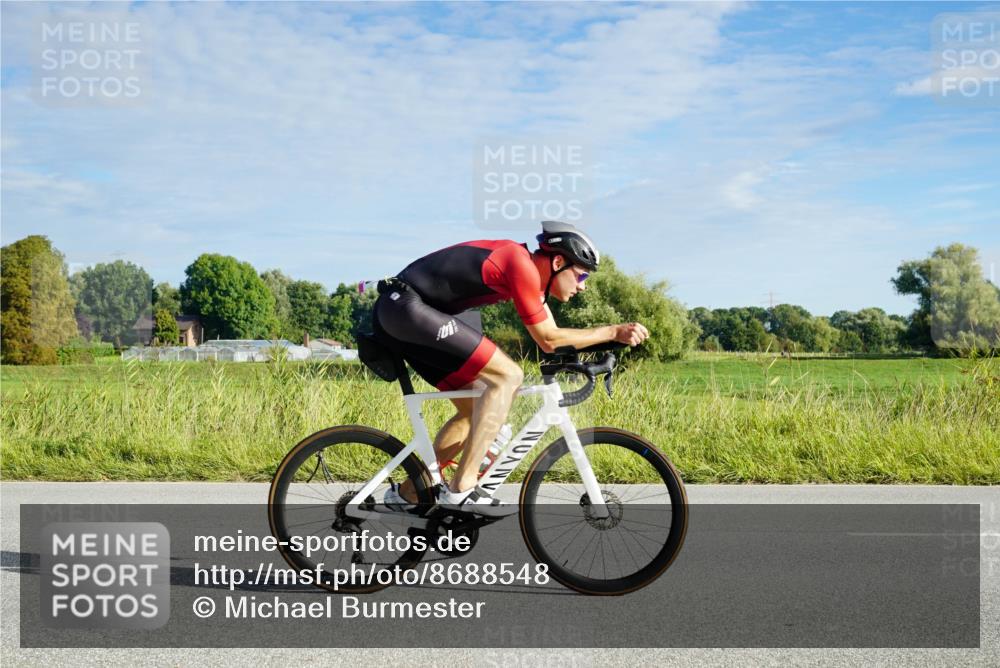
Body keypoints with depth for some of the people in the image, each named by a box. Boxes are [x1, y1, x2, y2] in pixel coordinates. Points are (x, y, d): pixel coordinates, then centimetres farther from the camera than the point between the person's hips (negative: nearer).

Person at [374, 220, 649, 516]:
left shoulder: (530, 269, 15)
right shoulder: (522, 265, -14)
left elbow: (551, 334, 20)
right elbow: (548, 339, -8)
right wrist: (613, 332, -3)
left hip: (396, 311, 11)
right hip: (407, 306, -11)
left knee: (474, 409, 13)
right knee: (507, 376, -16)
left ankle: (407, 493, 18)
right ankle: (461, 490, -16)